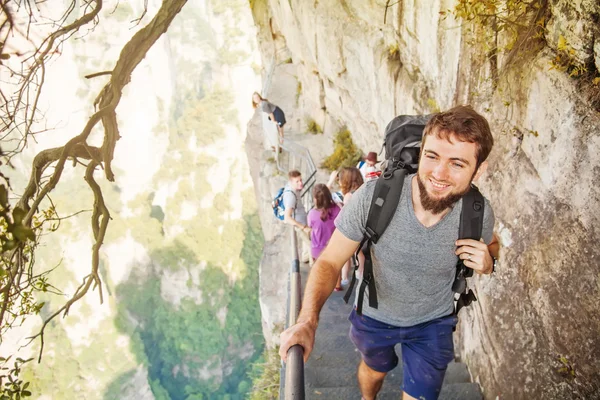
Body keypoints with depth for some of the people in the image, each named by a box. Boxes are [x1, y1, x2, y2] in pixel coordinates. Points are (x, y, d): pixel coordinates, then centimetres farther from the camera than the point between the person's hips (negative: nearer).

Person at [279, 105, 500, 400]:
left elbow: (491, 244, -1)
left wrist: (488, 261, -26)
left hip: (432, 322, 0)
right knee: (374, 370, 30)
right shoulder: (373, 198, -33)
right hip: (374, 316, 0)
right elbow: (330, 262, -23)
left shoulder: (479, 213, -26)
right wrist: (308, 320, -39)